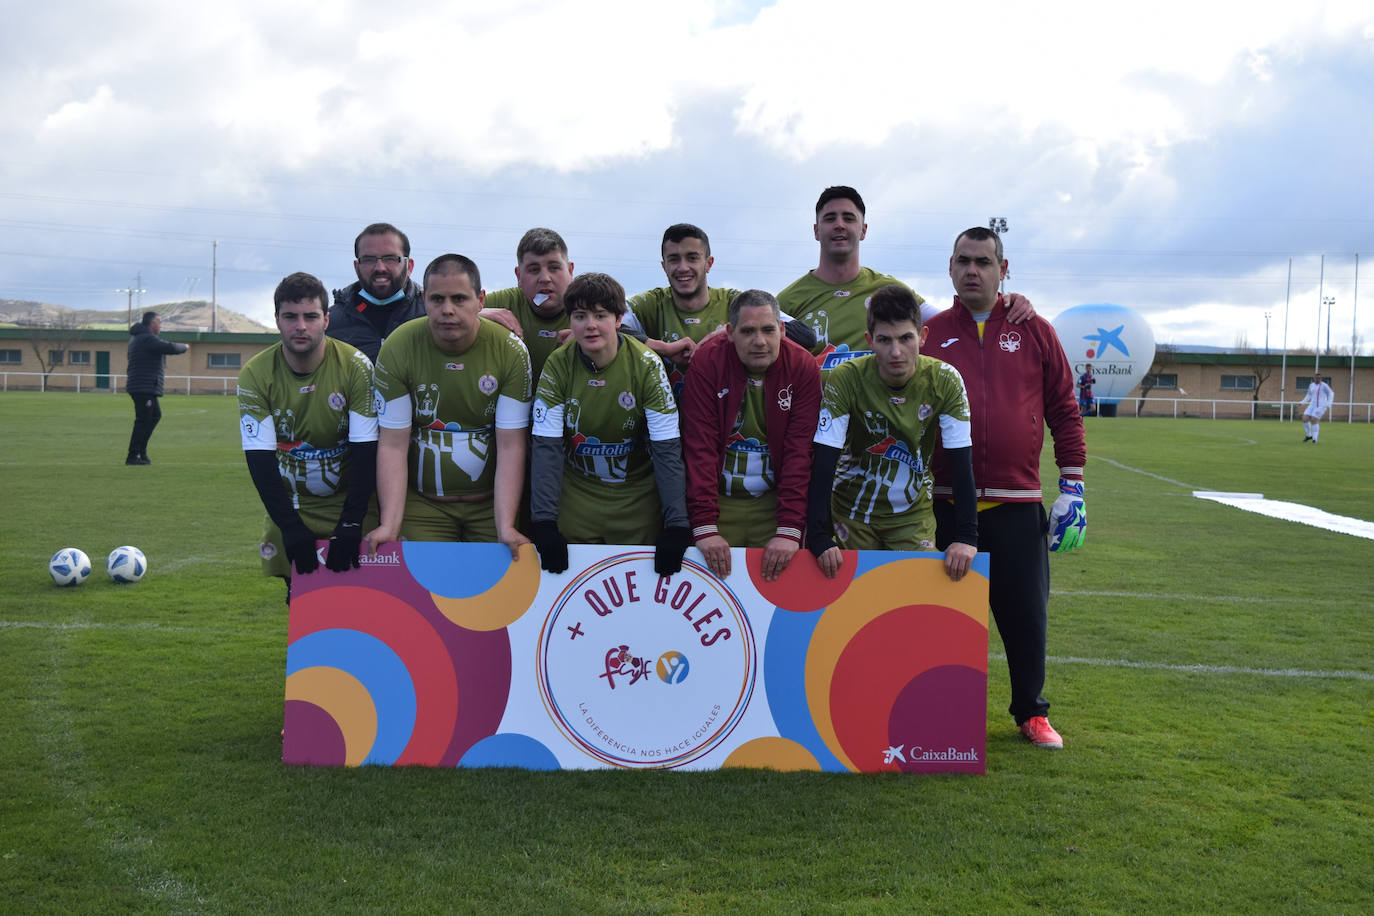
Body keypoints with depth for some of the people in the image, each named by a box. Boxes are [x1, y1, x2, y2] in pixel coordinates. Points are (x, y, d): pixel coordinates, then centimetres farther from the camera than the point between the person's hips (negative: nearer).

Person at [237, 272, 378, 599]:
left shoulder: (355, 366, -14)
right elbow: (259, 459, -13)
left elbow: (366, 451, -15)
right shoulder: (256, 374, -10)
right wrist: (291, 528, -23)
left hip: (347, 501, -1)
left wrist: (351, 524, -23)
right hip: (290, 506, 1)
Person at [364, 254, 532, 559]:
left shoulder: (511, 351, -9)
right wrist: (390, 525, -19)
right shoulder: (398, 348, -8)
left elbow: (511, 446, -11)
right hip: (420, 502, 0)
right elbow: (393, 445, -9)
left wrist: (506, 527, -21)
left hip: (491, 501, 0)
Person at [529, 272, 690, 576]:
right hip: (575, 501, 1)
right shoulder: (557, 365, -10)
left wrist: (676, 526, -20)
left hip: (637, 501, -1)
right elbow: (547, 446, -10)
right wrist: (545, 522, -19)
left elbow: (667, 448, -15)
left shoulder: (646, 364, -14)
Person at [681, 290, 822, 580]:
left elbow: (800, 450, -12)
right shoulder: (707, 361, -10)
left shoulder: (803, 366, -8)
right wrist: (704, 528, -22)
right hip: (719, 501, 0)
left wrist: (789, 530, -20)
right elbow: (700, 444, -15)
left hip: (773, 501, 1)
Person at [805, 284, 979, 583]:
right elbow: (823, 463, -22)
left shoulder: (944, 381, -15)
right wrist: (818, 539, -30)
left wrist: (967, 537, -21)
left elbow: (961, 463, -13)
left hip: (914, 513, 1)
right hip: (852, 511, -1)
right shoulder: (845, 379, -19)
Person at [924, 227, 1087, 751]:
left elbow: (1063, 409, 6)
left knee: (1026, 611, 6)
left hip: (1018, 504, 0)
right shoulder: (930, 334, 5)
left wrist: (1072, 485, 1)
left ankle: (1031, 711, 24)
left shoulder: (1034, 332, 5)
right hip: (947, 503, 0)